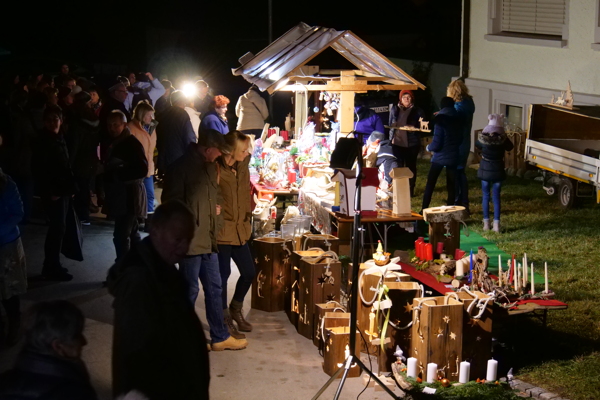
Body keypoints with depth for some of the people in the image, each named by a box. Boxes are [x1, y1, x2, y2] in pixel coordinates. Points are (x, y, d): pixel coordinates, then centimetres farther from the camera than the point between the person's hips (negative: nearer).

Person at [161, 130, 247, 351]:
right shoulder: (181, 167, -13)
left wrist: (217, 206, 8)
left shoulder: (209, 167, 13)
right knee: (190, 290, 2)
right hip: (190, 240, -8)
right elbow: (171, 203, -15)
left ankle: (220, 337, 23)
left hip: (208, 239, 8)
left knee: (214, 288, 13)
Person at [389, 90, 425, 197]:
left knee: (411, 166, 5)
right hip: (397, 142, 1)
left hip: (411, 143, -1)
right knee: (398, 166, -1)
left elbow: (422, 126, 2)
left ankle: (410, 190, 14)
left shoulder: (417, 111, 2)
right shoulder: (394, 109, 10)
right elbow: (390, 124, 16)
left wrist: (414, 128, -19)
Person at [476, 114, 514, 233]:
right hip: (498, 171, 0)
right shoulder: (503, 138, -14)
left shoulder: (483, 137, -13)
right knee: (496, 197, 7)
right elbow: (510, 147, 5)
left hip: (485, 170, 0)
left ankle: (486, 223, 14)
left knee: (485, 196, 12)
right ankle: (496, 225, 3)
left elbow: (477, 145, 8)